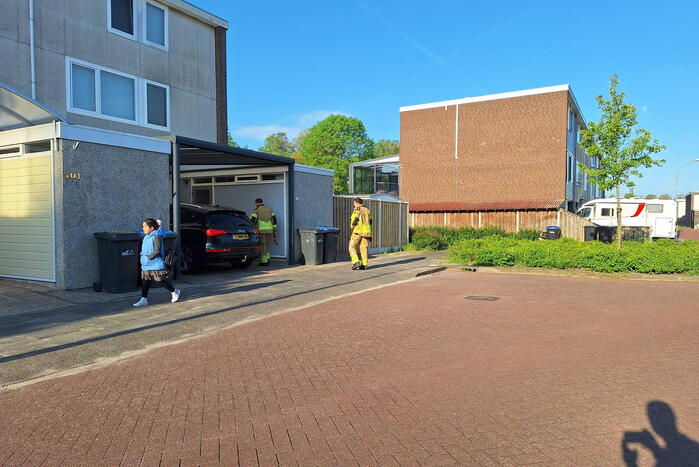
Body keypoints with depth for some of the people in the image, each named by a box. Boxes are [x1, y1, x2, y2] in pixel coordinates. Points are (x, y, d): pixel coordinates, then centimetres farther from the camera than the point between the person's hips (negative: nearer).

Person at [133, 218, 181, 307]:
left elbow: (157, 251, -22)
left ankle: (174, 292, 21)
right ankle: (143, 299, 13)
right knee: (145, 282, 7)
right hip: (146, 266, 8)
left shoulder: (156, 237, -17)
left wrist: (148, 257, -18)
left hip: (156, 265, -8)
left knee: (161, 281, 3)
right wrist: (143, 256, 11)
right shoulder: (146, 237, 10)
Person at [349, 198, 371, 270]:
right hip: (366, 231, 6)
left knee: (352, 247, 3)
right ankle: (364, 264, 2)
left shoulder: (357, 210, -5)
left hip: (358, 231, -6)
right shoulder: (367, 211, 15)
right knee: (364, 248, 7)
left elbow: (353, 222, -11)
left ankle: (356, 262, -9)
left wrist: (352, 226, 9)